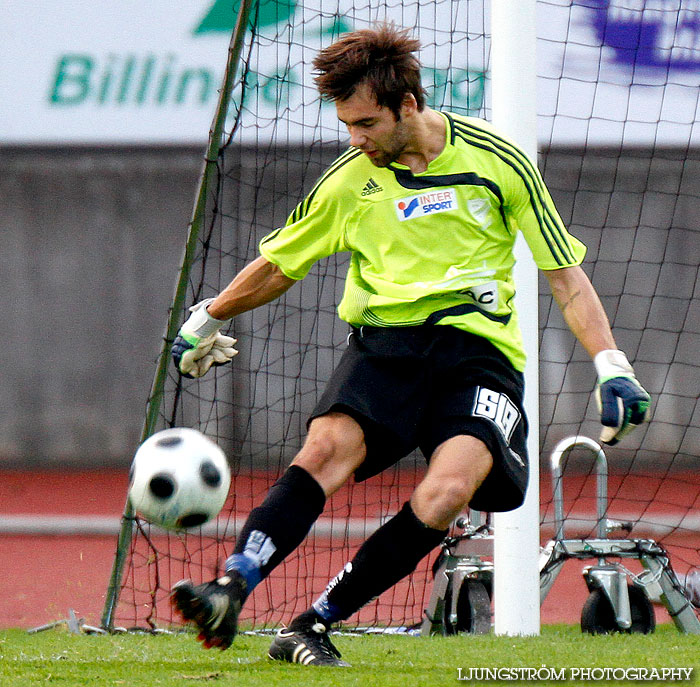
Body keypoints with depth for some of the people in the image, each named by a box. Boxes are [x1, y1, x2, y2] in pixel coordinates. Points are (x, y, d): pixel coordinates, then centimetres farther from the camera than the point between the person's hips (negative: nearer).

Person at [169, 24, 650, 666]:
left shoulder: (496, 159, 0)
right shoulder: (350, 181, 7)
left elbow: (565, 274, 6)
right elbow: (278, 265, 25)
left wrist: (611, 365, -3)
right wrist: (206, 320, 34)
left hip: (478, 344, -2)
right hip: (384, 341, 2)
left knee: (445, 494, -29)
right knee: (327, 448, -30)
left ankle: (312, 627, -23)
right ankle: (229, 594, -45)